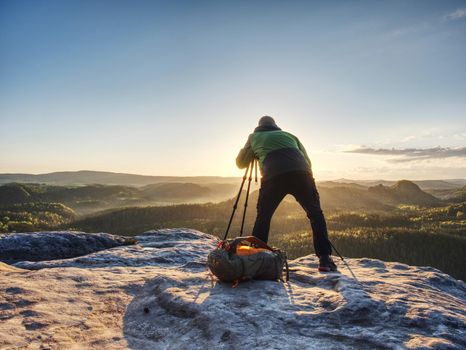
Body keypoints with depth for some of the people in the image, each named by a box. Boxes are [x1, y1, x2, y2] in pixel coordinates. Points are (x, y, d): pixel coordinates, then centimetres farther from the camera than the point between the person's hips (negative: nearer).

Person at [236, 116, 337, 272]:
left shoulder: (254, 137, 29)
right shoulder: (288, 135, 34)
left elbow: (240, 163, 36)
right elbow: (307, 161, 30)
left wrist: (252, 152, 53)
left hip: (273, 176, -1)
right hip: (301, 173, 1)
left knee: (263, 217, 15)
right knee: (315, 214, 13)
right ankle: (325, 258, 5)